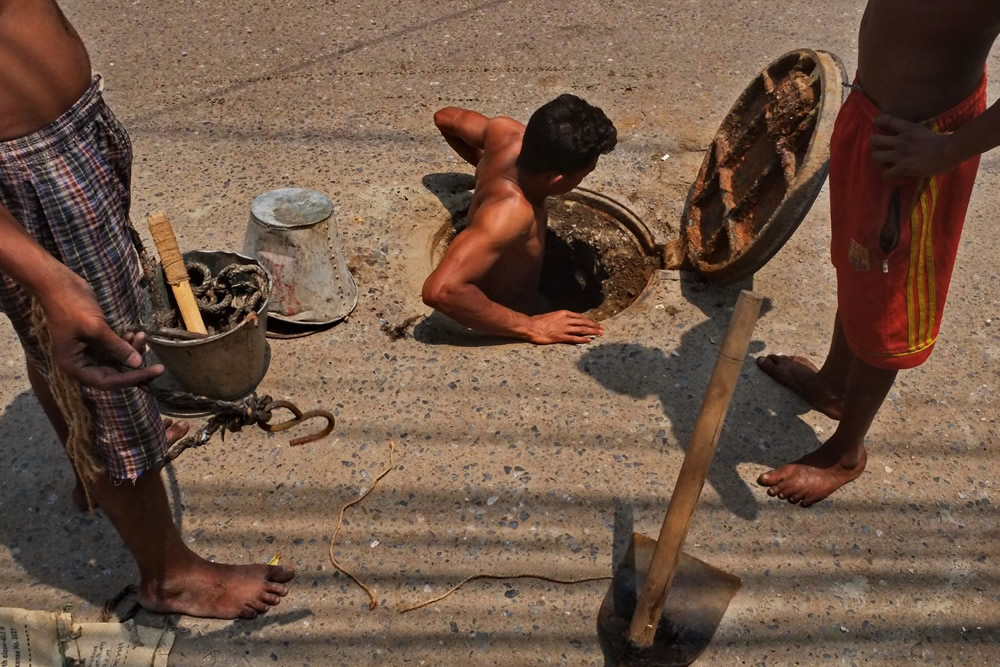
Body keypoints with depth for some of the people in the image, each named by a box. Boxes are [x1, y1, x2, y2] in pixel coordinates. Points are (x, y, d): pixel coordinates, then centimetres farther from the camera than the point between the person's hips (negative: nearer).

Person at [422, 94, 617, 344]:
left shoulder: (507, 133, -20)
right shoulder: (512, 210, -43)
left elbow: (446, 118, 1)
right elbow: (440, 290, -53)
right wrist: (529, 327, -45)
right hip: (504, 334, -8)